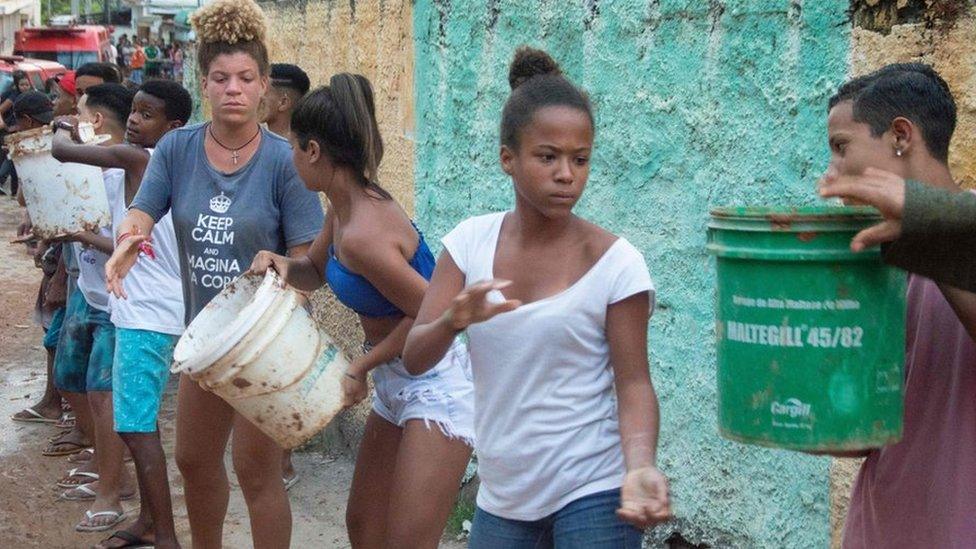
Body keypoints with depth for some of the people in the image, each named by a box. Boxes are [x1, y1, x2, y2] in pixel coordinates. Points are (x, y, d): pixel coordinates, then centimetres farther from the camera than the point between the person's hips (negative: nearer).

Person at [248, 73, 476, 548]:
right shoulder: (343, 209, 3)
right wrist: (281, 264, -2)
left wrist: (360, 368, -14)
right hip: (395, 383, 10)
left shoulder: (363, 234, -26)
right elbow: (315, 271, 21)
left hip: (435, 386, -10)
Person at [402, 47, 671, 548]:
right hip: (502, 495, 4)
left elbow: (633, 383, -10)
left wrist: (640, 467, -27)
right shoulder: (472, 242, -2)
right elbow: (413, 358, -6)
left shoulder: (615, 262, -12)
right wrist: (455, 318, -27)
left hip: (592, 494, -4)